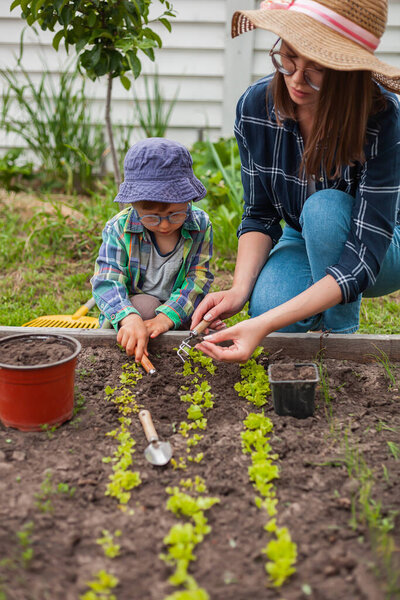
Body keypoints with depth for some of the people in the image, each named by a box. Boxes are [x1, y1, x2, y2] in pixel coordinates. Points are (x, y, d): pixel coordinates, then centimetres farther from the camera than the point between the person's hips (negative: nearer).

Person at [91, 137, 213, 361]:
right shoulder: (119, 228, -15)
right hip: (129, 308, -1)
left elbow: (199, 278, -14)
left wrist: (168, 316, -31)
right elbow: (107, 282, -24)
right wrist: (130, 318, -46)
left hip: (178, 314, 2)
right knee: (143, 304, -34)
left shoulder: (200, 225, -11)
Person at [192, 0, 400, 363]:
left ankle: (342, 337, -12)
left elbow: (364, 255, -36)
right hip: (305, 243, 2)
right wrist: (240, 290, -30)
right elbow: (259, 215, -10)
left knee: (322, 208, -34)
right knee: (266, 305, -30)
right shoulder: (255, 106, -18)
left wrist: (265, 325, -47)